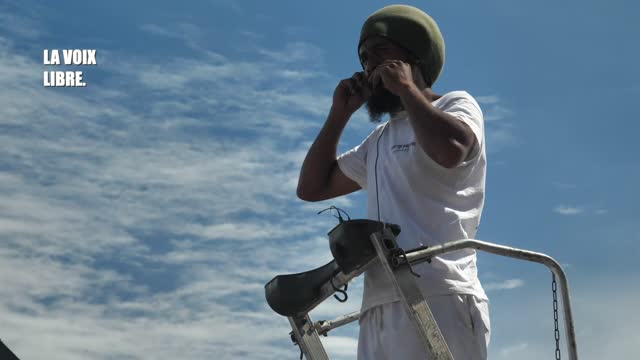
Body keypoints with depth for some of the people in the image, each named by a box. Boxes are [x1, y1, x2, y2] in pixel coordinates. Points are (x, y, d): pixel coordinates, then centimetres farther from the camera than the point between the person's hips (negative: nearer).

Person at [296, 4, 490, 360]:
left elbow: (449, 150, -17)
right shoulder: (379, 140, 30)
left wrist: (406, 87, -2)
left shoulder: (456, 104, 8)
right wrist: (340, 113, 21)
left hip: (437, 300, -7)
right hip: (379, 310, 7)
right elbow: (311, 187, 29)